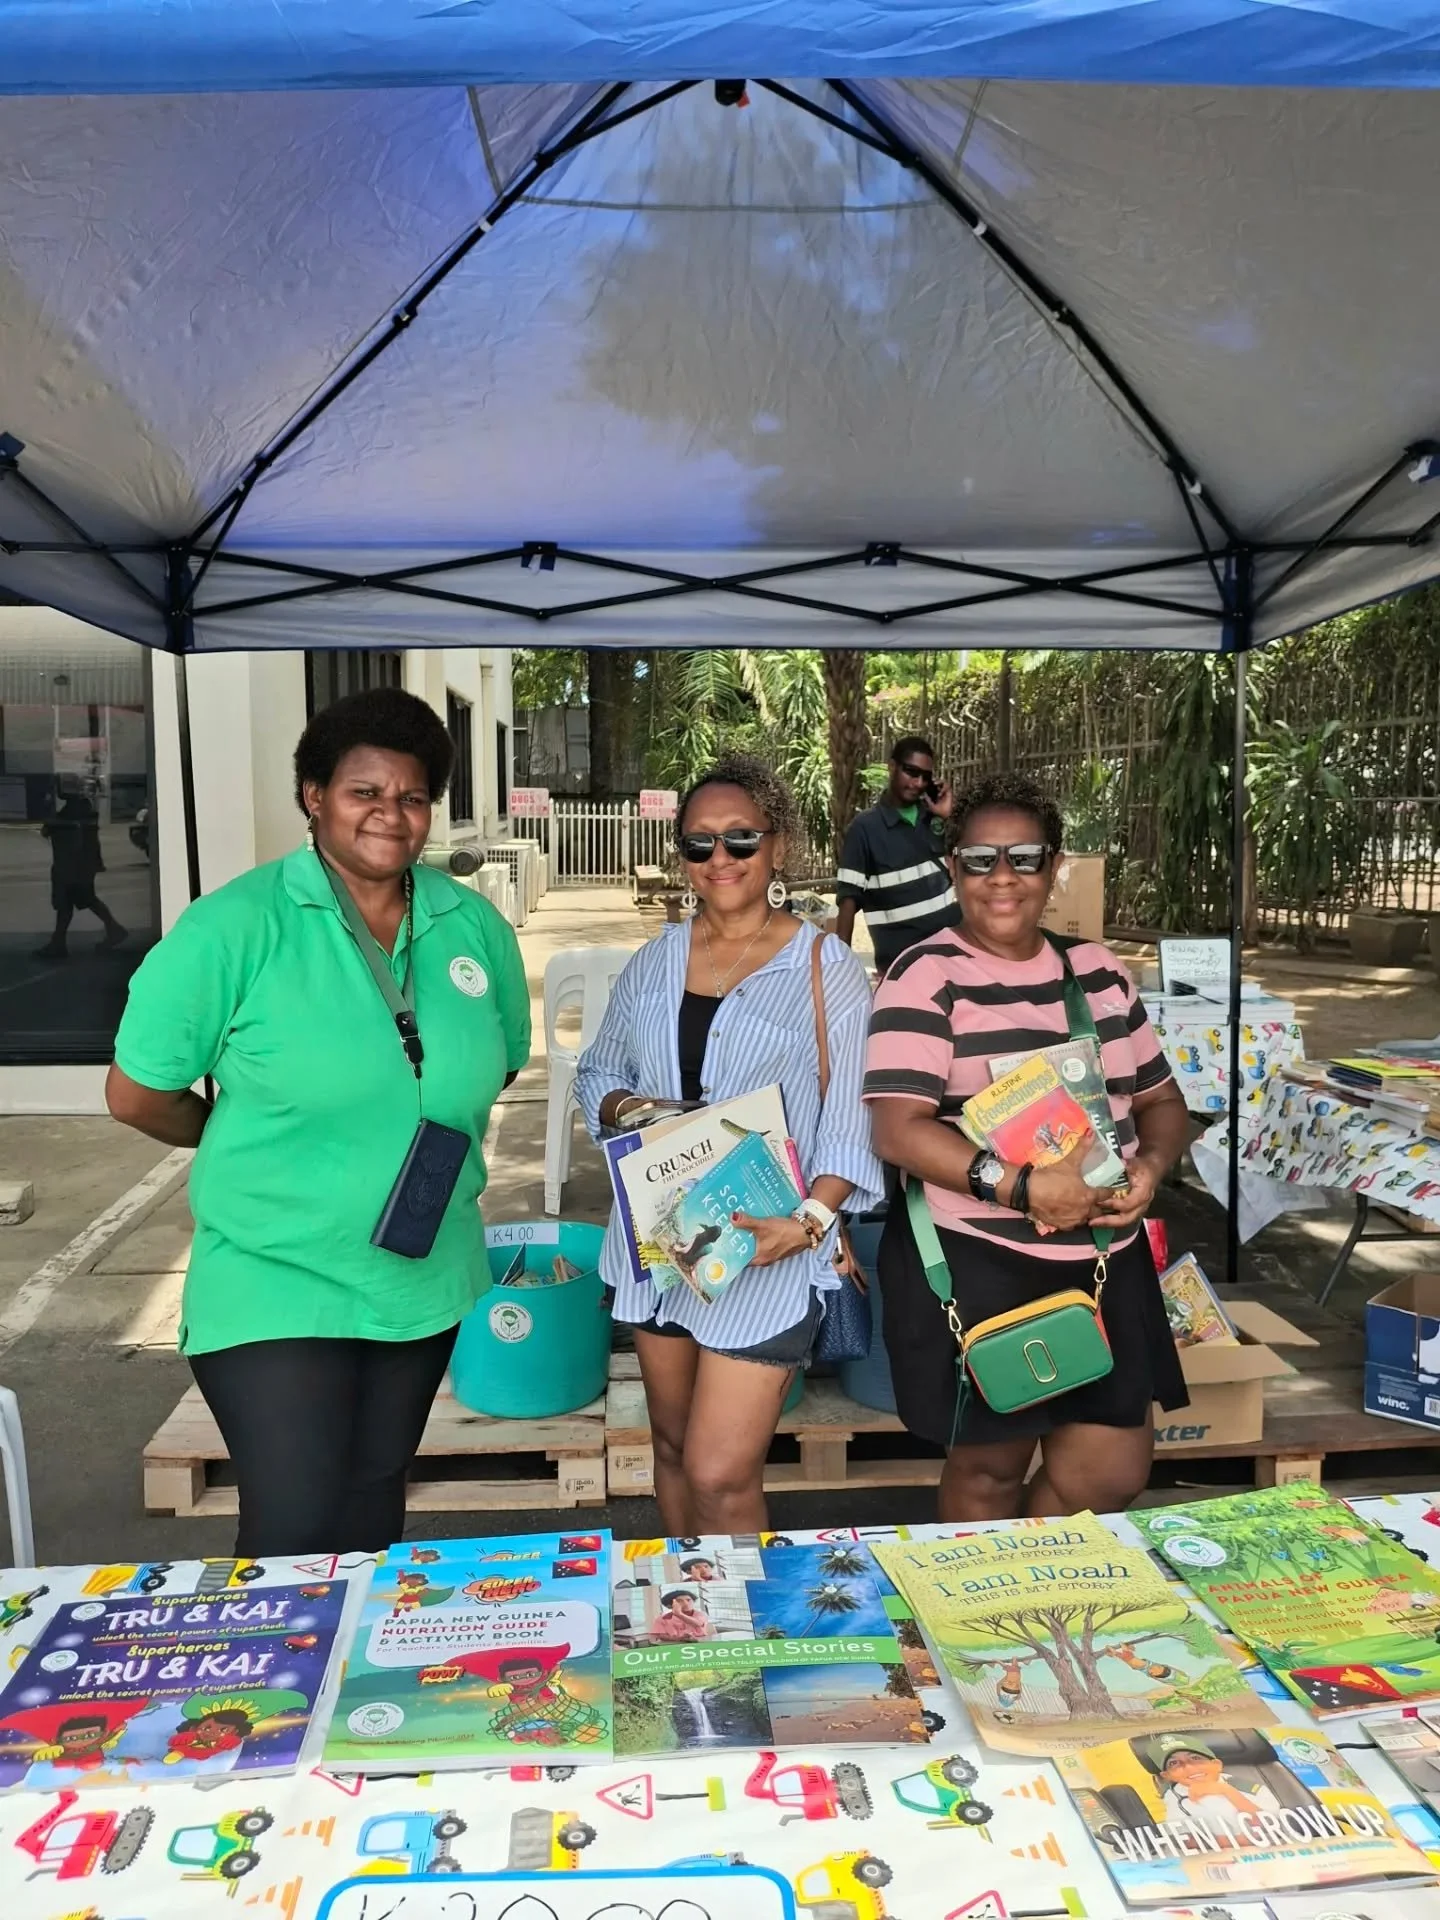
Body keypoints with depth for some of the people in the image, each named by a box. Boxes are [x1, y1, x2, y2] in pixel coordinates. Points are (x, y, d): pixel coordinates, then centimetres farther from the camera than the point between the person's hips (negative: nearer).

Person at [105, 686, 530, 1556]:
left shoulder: (476, 926, -1)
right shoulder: (236, 927, -15)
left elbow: (498, 1064, 14)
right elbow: (139, 1096, -9)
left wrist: (407, 1129, 5)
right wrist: (260, 1143, 3)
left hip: (427, 1282, 5)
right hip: (276, 1285, -4)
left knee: (374, 1512, 20)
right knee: (295, 1530, -3)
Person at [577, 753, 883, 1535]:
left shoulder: (828, 971, -6)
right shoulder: (653, 962, 9)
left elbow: (850, 1124, -8)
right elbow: (596, 1074, 16)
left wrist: (811, 1220, -23)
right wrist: (627, 1108, -7)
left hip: (765, 1250, -5)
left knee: (720, 1476, -7)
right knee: (674, 1445, 19)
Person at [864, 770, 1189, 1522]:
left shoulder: (1097, 969, 9)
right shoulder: (926, 976, -10)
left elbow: (1160, 1099, 15)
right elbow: (897, 1129, -19)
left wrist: (1150, 1165, -7)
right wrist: (1018, 1185, -29)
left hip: (1105, 1260, 6)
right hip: (974, 1264, -5)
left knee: (1114, 1469, 11)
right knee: (987, 1469, 10)